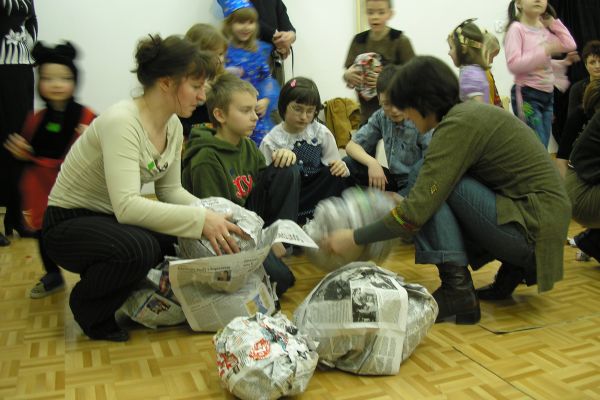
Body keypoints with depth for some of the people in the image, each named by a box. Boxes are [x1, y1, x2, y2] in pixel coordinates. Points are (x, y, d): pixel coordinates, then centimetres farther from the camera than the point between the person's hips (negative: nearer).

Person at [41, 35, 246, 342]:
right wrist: (200, 220, -40)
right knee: (140, 248, -35)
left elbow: (170, 190, 3)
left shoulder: (173, 126, -3)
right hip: (68, 224, -7)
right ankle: (90, 309, -3)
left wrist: (212, 216, -14)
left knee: (192, 239, -16)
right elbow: (126, 206, -37)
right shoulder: (121, 121, -28)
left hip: (113, 220, 7)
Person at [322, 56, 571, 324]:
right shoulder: (469, 111, 10)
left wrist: (356, 239, -12)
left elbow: (417, 211, -21)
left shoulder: (458, 124, -17)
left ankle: (457, 291, -15)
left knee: (438, 186, -15)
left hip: (533, 228, -9)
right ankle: (511, 270, 9)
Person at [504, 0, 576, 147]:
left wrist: (552, 21, 11)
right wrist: (545, 51, -19)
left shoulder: (545, 29, 13)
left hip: (547, 94, 7)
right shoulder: (516, 28, -9)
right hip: (526, 95, -7)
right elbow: (513, 64, -19)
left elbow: (570, 45, 10)